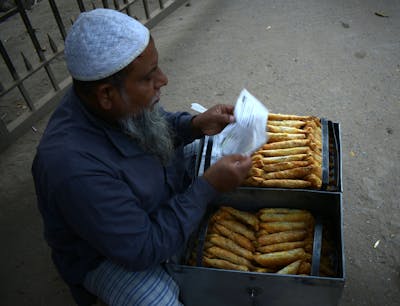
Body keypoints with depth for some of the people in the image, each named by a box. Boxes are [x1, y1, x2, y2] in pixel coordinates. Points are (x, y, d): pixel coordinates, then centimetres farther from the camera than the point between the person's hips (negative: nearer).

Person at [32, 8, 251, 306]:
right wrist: (209, 187, -31)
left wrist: (195, 125, -15)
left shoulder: (123, 103, -18)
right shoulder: (74, 166, -41)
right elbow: (142, 251, -33)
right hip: (111, 254, -6)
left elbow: (157, 125, 5)